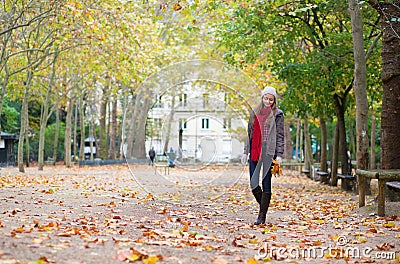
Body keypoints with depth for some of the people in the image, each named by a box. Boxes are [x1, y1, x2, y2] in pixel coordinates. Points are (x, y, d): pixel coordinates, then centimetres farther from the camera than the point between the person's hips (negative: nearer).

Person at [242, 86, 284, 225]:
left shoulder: (277, 114, 2)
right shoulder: (255, 112, 14)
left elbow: (280, 135, -2)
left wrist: (279, 155, -9)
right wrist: (246, 152, 14)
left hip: (268, 152, -4)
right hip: (254, 152, 4)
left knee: (266, 184, -3)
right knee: (253, 184, 2)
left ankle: (262, 216, 3)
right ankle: (263, 207, 25)